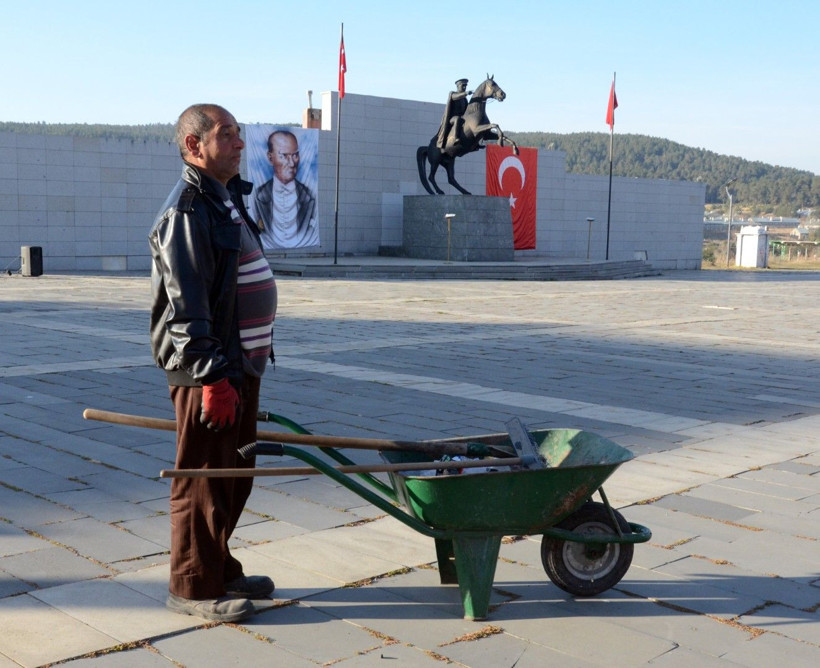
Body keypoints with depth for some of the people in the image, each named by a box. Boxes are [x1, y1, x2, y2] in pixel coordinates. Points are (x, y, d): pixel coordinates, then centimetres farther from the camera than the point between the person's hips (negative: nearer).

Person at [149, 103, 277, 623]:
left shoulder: (227, 201, 17)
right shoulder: (186, 213, -16)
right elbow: (185, 308, -21)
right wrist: (212, 377, -23)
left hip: (241, 365, 10)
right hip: (207, 372, -10)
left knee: (235, 476, 17)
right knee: (204, 482, 0)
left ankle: (221, 568, 30)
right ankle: (194, 587, 12)